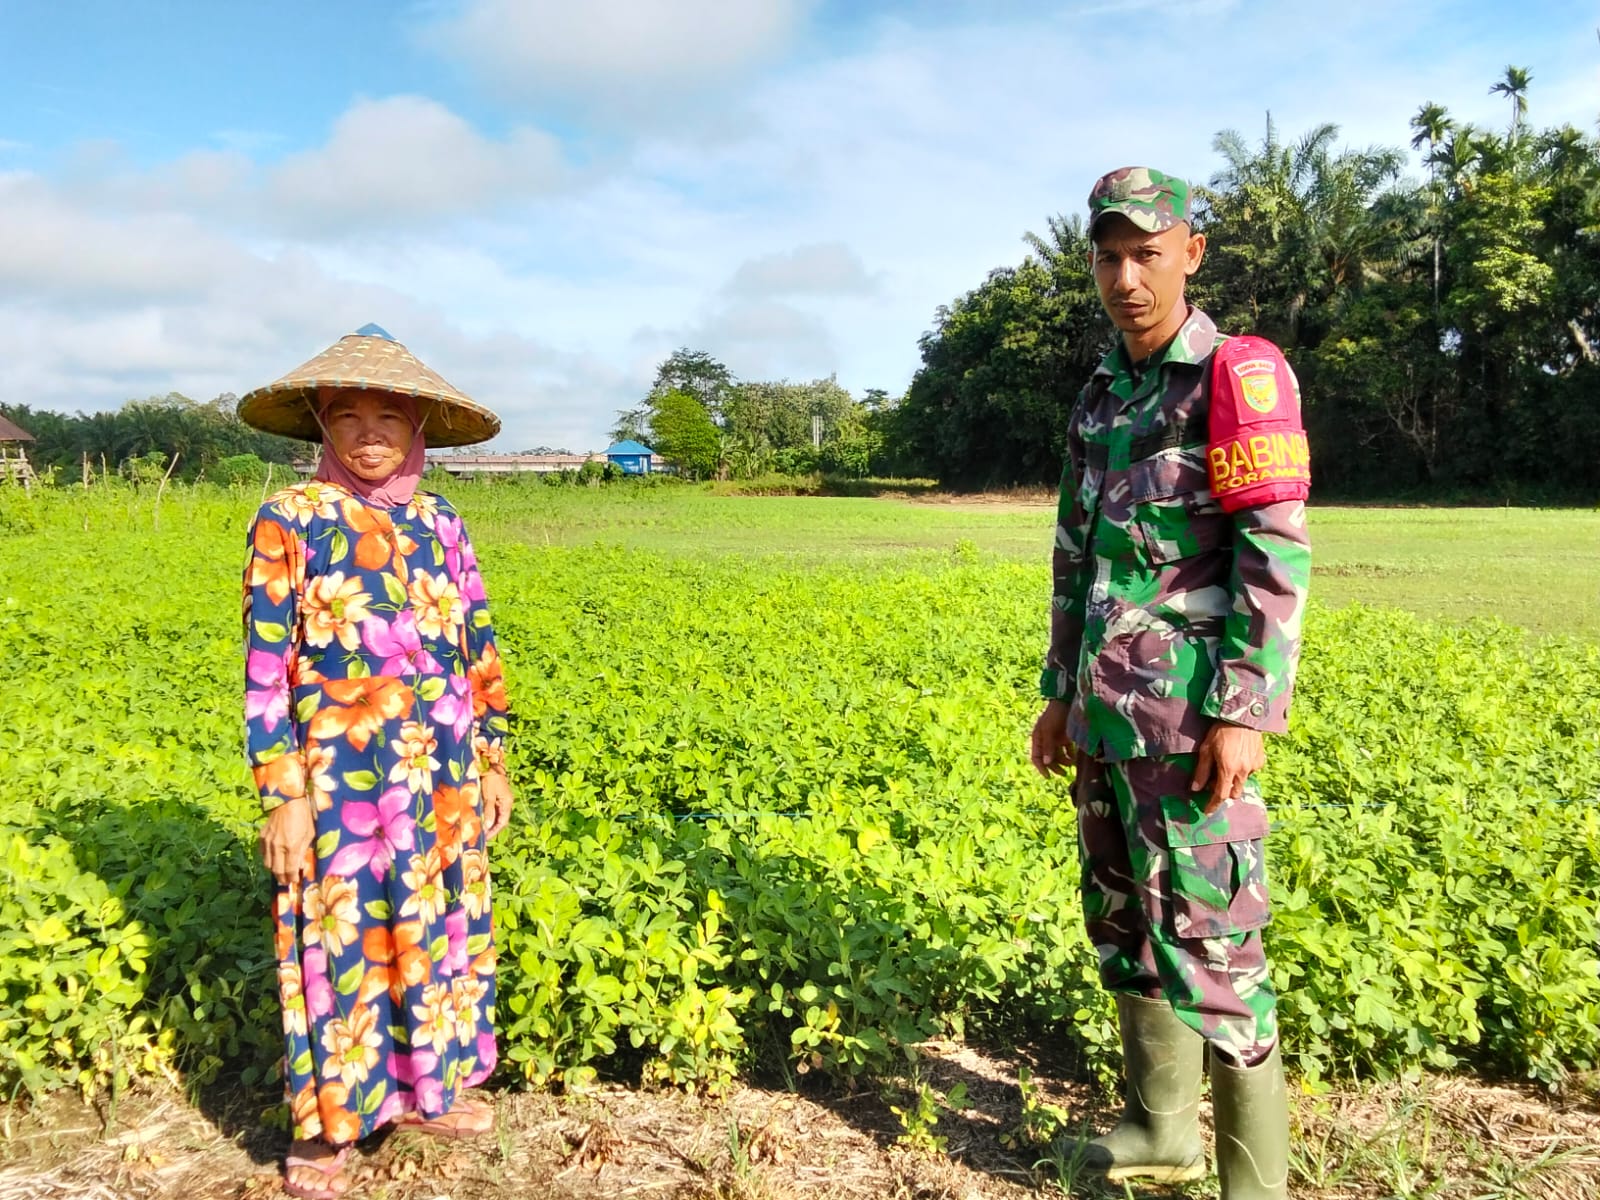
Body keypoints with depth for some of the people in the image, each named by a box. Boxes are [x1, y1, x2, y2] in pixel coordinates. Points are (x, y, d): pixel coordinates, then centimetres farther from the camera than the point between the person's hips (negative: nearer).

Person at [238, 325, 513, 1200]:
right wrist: (282, 798, -11)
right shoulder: (288, 520, -7)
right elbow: (266, 668, -9)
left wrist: (492, 762, 10)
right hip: (339, 779, -4)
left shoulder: (439, 523, 4)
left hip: (441, 779, 4)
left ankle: (429, 1087, 36)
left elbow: (478, 652, 9)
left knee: (436, 929, 15)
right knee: (338, 943, 7)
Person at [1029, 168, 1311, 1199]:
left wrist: (1245, 716, -19)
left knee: (1206, 943, -6)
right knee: (1124, 925, 14)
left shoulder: (1239, 375, -8)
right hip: (1106, 712, 8)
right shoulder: (1099, 400, 15)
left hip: (1188, 713, -7)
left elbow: (1277, 554, -14)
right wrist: (1061, 693, 17)